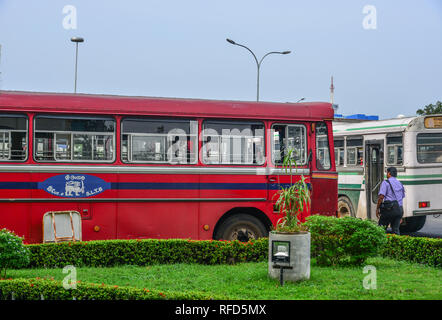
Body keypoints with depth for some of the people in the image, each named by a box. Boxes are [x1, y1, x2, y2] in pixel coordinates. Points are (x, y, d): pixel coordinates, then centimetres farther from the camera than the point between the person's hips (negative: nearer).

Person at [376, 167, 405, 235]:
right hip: (400, 209, 6)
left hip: (390, 208, -6)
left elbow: (381, 197, -12)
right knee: (396, 229, 7)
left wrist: (377, 209, -5)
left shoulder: (385, 182, -3)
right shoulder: (400, 184, 20)